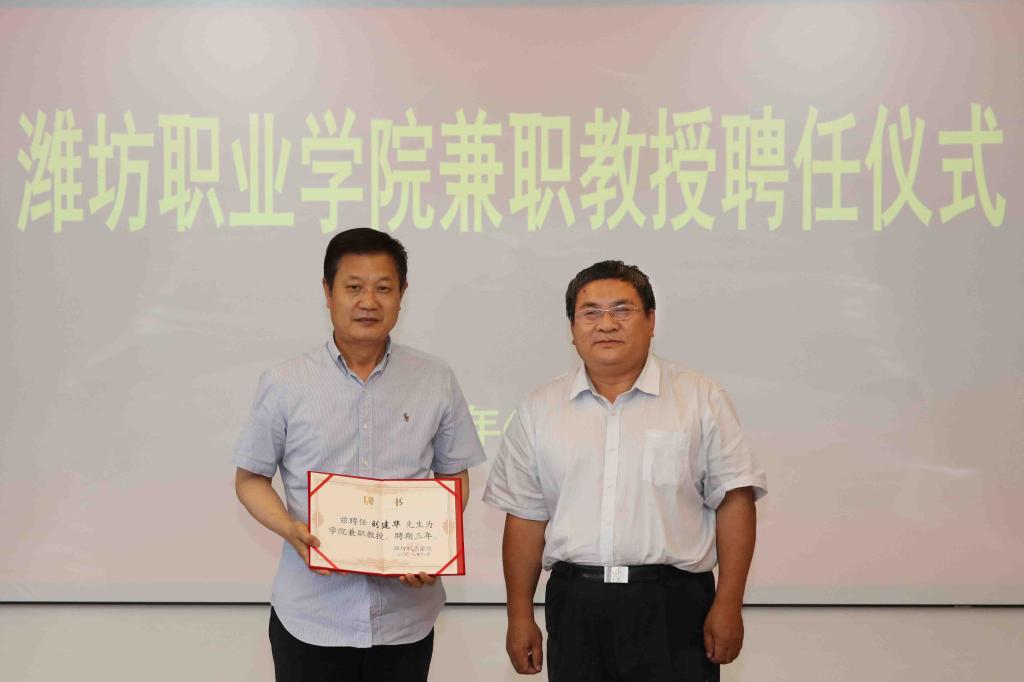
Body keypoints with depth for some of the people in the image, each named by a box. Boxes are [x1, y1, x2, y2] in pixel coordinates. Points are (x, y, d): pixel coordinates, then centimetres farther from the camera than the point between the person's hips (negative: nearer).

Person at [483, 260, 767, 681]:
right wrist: (520, 617, 6)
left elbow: (734, 500, 0)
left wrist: (728, 604, -6)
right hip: (575, 607, 2)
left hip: (672, 604, -2)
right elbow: (525, 517, 9)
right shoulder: (540, 410, 9)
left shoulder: (701, 399, 3)